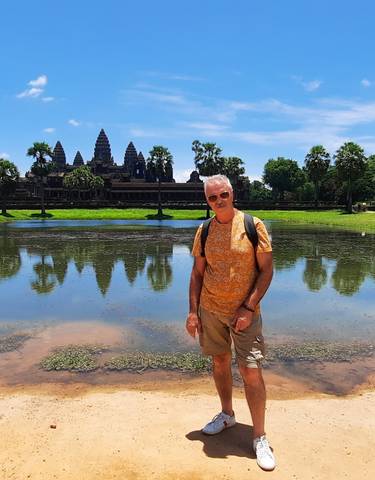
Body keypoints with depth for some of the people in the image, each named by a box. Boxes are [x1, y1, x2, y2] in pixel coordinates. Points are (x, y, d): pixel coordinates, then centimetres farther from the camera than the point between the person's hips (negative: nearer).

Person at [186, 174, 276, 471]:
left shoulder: (253, 226, -9)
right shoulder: (204, 231, 1)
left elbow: (267, 270, -9)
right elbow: (197, 273, 7)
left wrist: (249, 308, -15)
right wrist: (193, 311, 1)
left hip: (244, 311, -3)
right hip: (210, 310, 4)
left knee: (251, 371, -4)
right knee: (220, 362, 16)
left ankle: (259, 437, 14)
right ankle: (227, 415, 39)